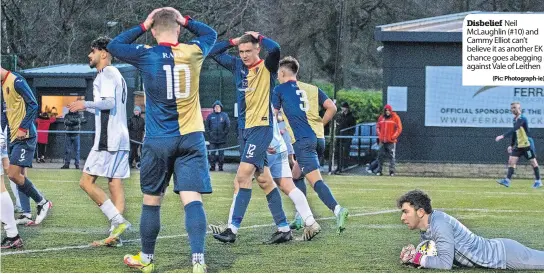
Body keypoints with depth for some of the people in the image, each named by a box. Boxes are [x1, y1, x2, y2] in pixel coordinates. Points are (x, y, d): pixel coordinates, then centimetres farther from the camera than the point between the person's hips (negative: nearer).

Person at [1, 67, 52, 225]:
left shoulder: (16, 81, -13)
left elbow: (33, 105, -17)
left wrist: (23, 128, -21)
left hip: (24, 136, -9)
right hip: (14, 137, 9)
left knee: (13, 174, -14)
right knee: (20, 176, 7)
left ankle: (43, 203, -1)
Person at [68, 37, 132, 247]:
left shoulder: (105, 74, -8)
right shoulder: (116, 75, 22)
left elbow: (109, 102, -22)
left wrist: (85, 104, -12)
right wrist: (86, 108, 32)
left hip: (107, 139, -10)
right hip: (121, 138, 10)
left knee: (86, 182, -8)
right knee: (115, 185, 5)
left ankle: (118, 221, -15)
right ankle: (115, 234, 0)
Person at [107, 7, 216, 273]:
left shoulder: (147, 56, -6)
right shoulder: (193, 52, 1)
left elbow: (113, 45, 11)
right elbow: (210, 34, 24)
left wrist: (142, 26, 12)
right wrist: (185, 21, 20)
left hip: (158, 140, -1)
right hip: (191, 138, 1)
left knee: (151, 201, 13)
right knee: (192, 200, -7)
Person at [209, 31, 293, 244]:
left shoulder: (267, 68, -6)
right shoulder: (238, 66, 11)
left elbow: (274, 49, -26)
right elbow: (214, 52, 17)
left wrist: (259, 37, -10)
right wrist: (233, 41, 8)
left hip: (261, 127, -7)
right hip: (244, 129, 7)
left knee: (243, 175, -15)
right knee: (264, 179, 9)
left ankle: (233, 229, -16)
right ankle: (283, 228, 14)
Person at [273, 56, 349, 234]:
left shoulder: (280, 90, 5)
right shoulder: (312, 89, 16)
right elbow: (332, 108, 6)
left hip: (303, 141, -7)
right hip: (318, 138, 7)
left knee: (316, 180, -15)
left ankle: (337, 209, -36)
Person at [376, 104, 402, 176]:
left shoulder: (395, 117, 0)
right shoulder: (381, 117, 12)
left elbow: (399, 128, -1)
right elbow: (378, 127, 19)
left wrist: (394, 136, -10)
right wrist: (379, 135, 4)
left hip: (391, 141, -4)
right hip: (382, 140, 4)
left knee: (391, 156, -5)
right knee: (380, 156, 4)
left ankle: (392, 171, -4)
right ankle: (379, 170, 9)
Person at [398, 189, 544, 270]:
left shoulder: (439, 224, -26)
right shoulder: (426, 227, 3)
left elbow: (445, 263, -28)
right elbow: (430, 255, 13)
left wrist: (418, 258, -20)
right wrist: (412, 255, -7)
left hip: (506, 253, -8)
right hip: (497, 248, 8)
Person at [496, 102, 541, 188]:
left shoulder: (522, 118, -18)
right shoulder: (515, 119, 10)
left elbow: (513, 130, -29)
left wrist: (503, 136, -34)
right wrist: (511, 145, 18)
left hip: (527, 144, -8)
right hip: (519, 145, 8)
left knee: (533, 162, 1)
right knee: (511, 160, -4)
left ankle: (538, 181, 10)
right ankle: (507, 180, -10)